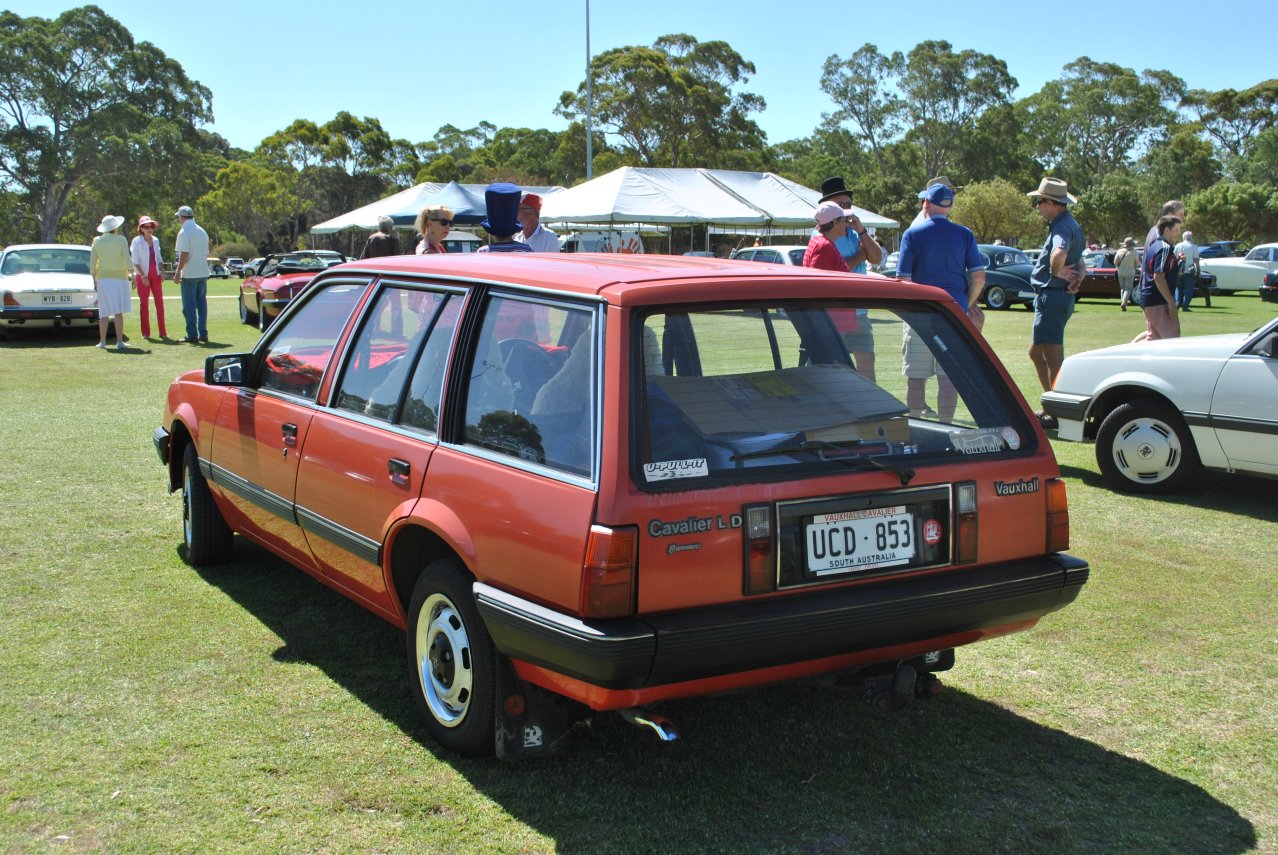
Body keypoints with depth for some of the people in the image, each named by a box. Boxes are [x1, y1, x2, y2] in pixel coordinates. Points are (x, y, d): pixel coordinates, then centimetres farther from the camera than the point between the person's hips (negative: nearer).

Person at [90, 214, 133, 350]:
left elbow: (92, 263, 4)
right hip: (119, 278, -2)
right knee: (119, 312, 1)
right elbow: (127, 260, -11)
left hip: (102, 278, 2)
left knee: (104, 313, 6)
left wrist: (94, 281, 11)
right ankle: (119, 342, -3)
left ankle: (102, 342, 4)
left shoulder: (97, 241, 2)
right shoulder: (121, 240, -6)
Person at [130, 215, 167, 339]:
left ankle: (162, 332, 3)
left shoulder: (156, 240, 10)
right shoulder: (137, 241, -4)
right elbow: (135, 262, -7)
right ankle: (145, 332, 5)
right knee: (143, 303, 2)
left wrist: (162, 271, 2)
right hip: (142, 276, -4)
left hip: (155, 275, 4)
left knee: (159, 302, 0)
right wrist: (143, 276, -16)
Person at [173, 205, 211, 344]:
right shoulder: (202, 231, 11)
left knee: (189, 306, -2)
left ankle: (192, 335, -2)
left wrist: (178, 272, -12)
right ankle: (203, 334, 12)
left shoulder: (184, 232, -12)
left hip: (189, 274, -7)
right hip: (203, 273, 7)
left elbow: (184, 255, -18)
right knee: (202, 304, 11)